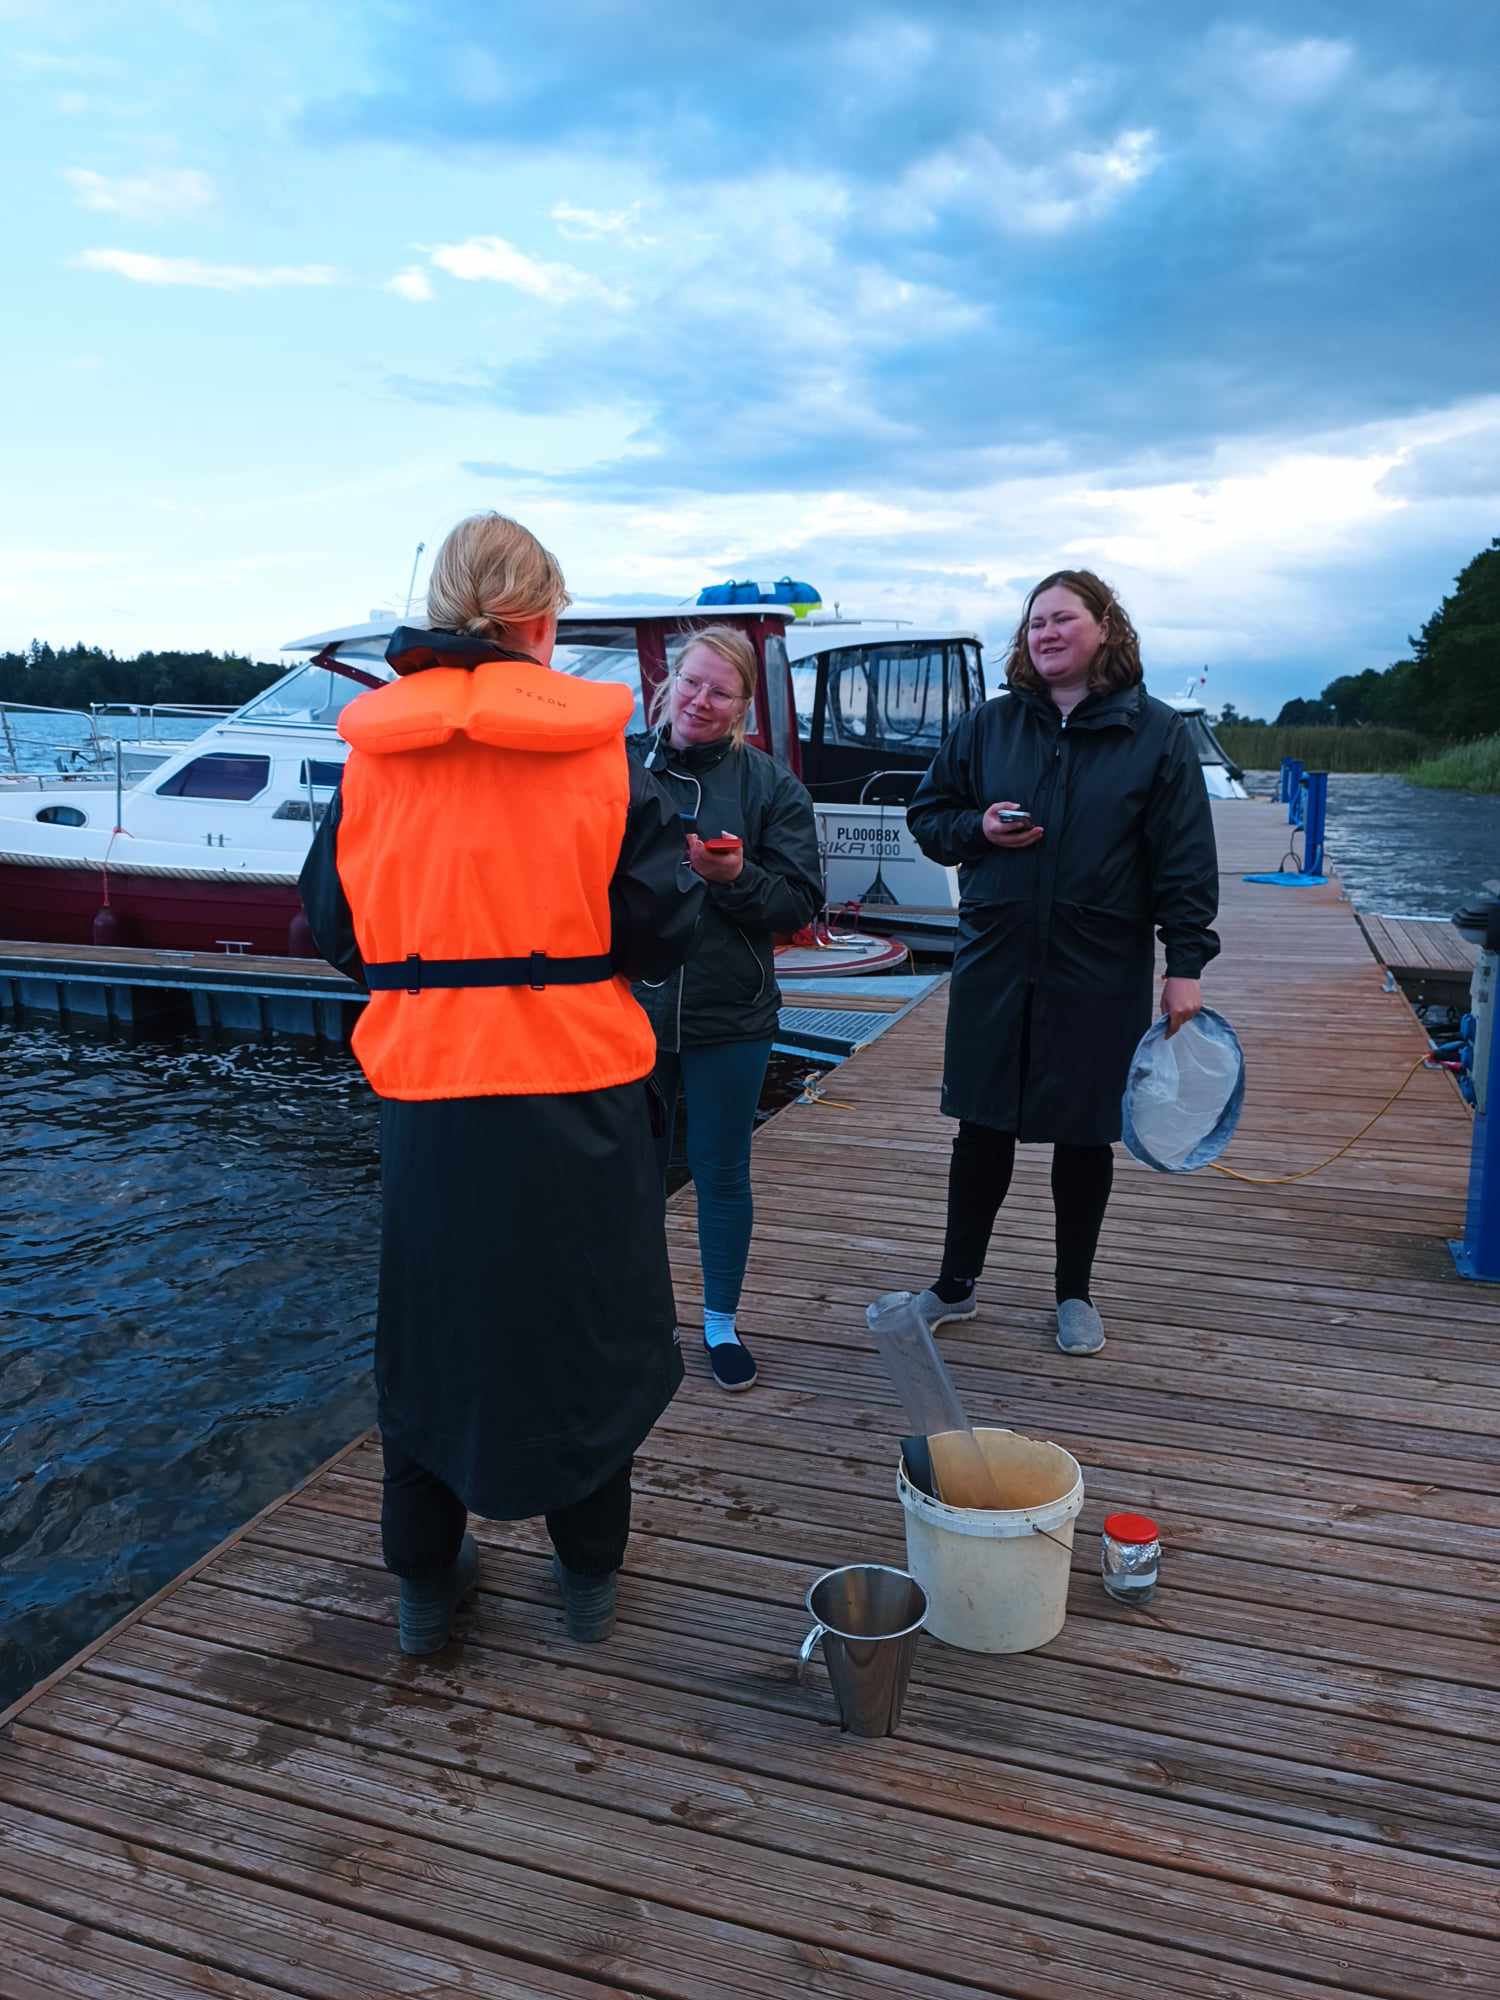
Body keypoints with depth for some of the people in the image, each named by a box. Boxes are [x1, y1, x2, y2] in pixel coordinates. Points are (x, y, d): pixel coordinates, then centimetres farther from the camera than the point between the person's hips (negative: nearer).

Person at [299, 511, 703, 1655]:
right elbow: (664, 928, -9)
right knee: (583, 1325, 15)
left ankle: (426, 1581, 32)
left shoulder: (372, 749, -1)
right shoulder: (594, 747, -8)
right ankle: (590, 1574, 31)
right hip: (575, 1087, -2)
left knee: (429, 1323, 18)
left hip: (424, 1086, 2)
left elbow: (334, 927, 5)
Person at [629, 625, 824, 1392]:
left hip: (728, 1018, -1)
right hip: (628, 1009, 1)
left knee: (721, 1175, 12)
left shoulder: (769, 784, -2)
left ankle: (722, 1321, 31)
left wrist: (733, 876, -20)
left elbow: (802, 901, -4)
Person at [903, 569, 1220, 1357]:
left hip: (1102, 974, -2)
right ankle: (956, 1282, 27)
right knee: (982, 1127, 10)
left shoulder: (1156, 734, -2)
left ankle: (1075, 1293, 28)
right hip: (995, 964, 2)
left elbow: (1186, 859, -4)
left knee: (1084, 1135, 9)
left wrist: (1186, 964, -10)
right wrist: (977, 828, -9)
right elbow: (926, 813, 12)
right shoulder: (989, 725, 4)